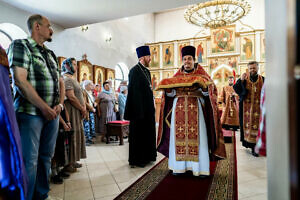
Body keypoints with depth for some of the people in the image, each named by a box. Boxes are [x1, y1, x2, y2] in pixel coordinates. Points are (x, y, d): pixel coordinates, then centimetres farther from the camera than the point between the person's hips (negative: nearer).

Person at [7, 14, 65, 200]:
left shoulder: (51, 54, 19)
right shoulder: (21, 45, -2)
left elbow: (60, 82, 19)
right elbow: (19, 81, -14)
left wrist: (60, 104, 1)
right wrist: (44, 107, -15)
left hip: (52, 113, 7)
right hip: (31, 113, -7)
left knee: (46, 158, 13)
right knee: (29, 161, -2)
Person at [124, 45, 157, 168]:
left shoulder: (146, 71, 14)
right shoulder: (134, 71, -13)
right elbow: (134, 91, -19)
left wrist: (151, 106, 13)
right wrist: (139, 110, -22)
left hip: (148, 108, 9)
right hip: (140, 108, -9)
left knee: (147, 133, 16)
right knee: (138, 134, 2)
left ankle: (146, 156, 30)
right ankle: (136, 160, 16)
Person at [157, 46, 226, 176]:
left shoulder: (201, 75, 7)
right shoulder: (177, 76, 14)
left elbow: (208, 92, -4)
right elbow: (171, 93, 9)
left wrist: (203, 86, -23)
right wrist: (167, 87, -10)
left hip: (196, 110, -2)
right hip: (179, 110, 2)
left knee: (197, 136, -3)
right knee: (179, 136, 1)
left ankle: (199, 167, 7)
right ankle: (179, 166, 11)